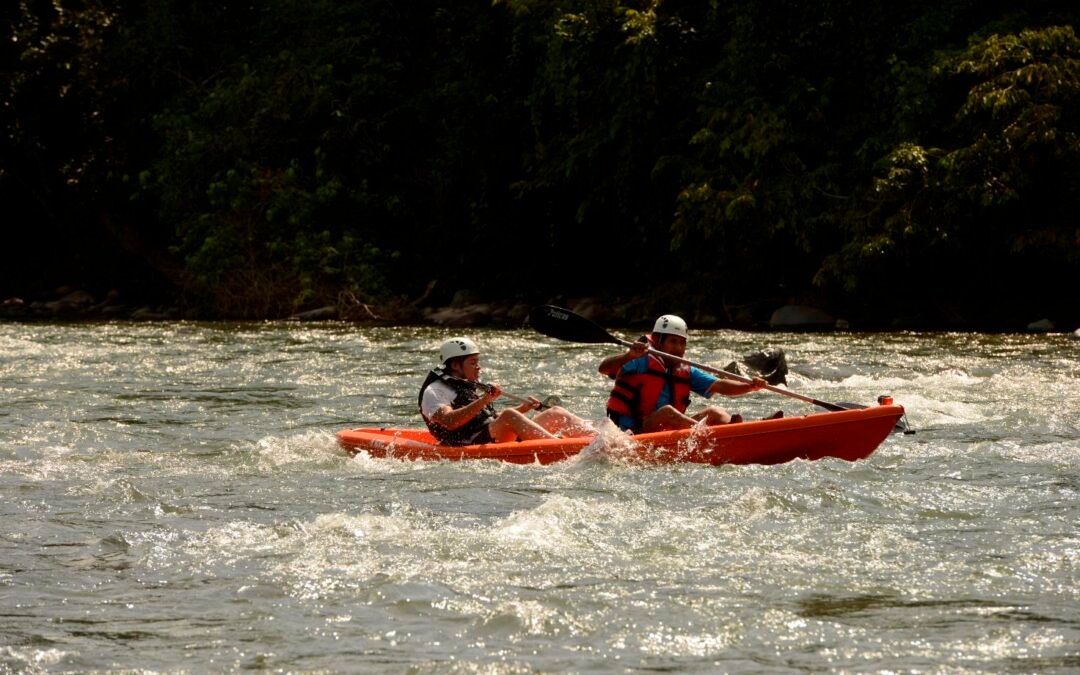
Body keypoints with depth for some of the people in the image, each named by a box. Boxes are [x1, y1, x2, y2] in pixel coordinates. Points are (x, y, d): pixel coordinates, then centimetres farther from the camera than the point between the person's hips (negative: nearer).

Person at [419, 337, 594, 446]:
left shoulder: (474, 387, 29)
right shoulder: (434, 391, 1)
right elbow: (449, 421, -17)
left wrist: (522, 409, 10)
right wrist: (483, 401, -22)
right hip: (473, 444, -9)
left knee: (555, 413, -1)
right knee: (509, 416, -35)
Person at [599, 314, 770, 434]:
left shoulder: (686, 373, 14)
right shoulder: (642, 363, -5)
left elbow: (719, 386, 4)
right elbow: (604, 368, -18)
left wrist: (751, 386, -13)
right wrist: (629, 356, -37)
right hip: (632, 435, -7)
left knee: (714, 412, -5)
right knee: (666, 411, -32)